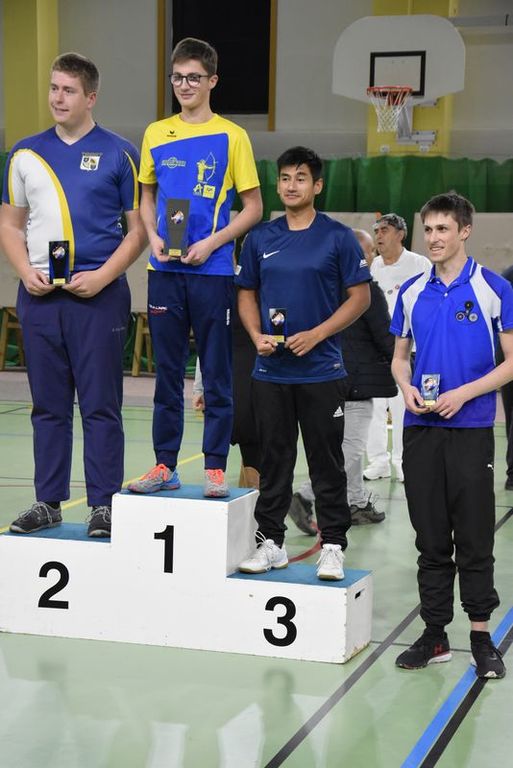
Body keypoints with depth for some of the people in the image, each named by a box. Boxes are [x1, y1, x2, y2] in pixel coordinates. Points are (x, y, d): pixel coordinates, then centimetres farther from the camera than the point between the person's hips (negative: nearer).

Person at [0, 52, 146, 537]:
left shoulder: (118, 154, 1)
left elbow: (138, 229, 1)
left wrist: (101, 277, -11)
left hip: (97, 295, -3)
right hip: (39, 295, 3)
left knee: (100, 406, -1)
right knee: (48, 405, 9)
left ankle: (104, 504, 7)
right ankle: (48, 502, 17)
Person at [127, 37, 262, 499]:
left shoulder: (231, 137, -1)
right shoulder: (156, 134, 9)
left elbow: (253, 207, 0)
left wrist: (211, 243, -12)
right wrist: (153, 235, 0)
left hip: (212, 270, -3)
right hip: (165, 270, 4)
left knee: (217, 374, 2)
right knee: (167, 372, 9)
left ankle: (215, 468, 9)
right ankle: (165, 465, 16)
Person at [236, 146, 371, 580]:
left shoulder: (338, 237, -2)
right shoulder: (260, 238, 8)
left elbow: (360, 296, -3)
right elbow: (247, 295, 14)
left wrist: (316, 334, -14)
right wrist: (257, 336, -5)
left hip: (321, 370, -3)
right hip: (270, 370, 3)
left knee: (327, 463, 2)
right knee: (273, 460, 10)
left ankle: (333, 546, 10)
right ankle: (271, 542, 19)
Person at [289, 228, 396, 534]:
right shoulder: (368, 289, -15)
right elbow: (385, 337, -12)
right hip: (359, 380, -8)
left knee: (352, 445, 19)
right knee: (352, 448, -4)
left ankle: (359, 504, 28)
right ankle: (306, 498, -13)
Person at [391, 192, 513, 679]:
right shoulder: (412, 292, 8)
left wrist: (463, 393, -14)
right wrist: (407, 389, -6)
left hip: (471, 428, -4)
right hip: (421, 428, 4)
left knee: (474, 537, 1)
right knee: (430, 538, 9)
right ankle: (434, 634, 17)